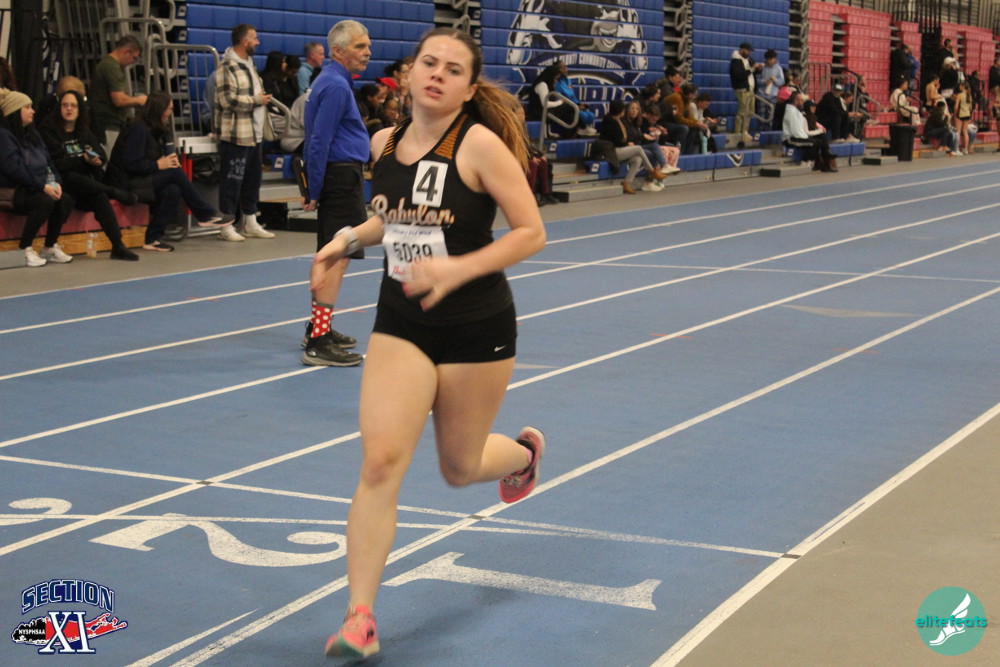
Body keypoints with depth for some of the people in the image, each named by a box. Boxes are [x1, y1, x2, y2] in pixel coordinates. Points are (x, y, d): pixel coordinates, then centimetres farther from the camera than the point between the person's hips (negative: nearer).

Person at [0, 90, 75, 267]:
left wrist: (55, 183, -5)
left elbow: (48, 161, 15)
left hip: (35, 190, 8)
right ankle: (25, 250, -18)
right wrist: (43, 187, -22)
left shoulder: (32, 134, 16)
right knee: (45, 202, -31)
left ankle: (50, 247, -1)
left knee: (66, 200, -13)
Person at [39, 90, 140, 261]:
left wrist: (94, 159, -16)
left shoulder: (85, 131, 18)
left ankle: (118, 246, -35)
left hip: (85, 183, 4)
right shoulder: (49, 130, -1)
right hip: (62, 181, -4)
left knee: (99, 197, -29)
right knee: (72, 178, -38)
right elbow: (57, 163, -13)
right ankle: (118, 193, -21)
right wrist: (84, 160, -19)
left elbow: (102, 157, 8)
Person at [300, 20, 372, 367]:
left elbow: (319, 140, 20)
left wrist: (314, 188, 19)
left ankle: (318, 328, 28)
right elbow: (319, 141, -19)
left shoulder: (332, 80, 17)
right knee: (338, 257, -12)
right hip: (342, 175, -11)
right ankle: (319, 343, -14)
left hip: (338, 176, 11)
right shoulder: (336, 85, -15)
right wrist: (314, 190, -17)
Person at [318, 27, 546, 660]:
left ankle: (524, 450, 51)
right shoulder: (385, 143, 2)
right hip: (401, 326, 3)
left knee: (459, 468, 13)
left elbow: (532, 233, -14)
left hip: (477, 329, -3)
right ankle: (359, 618, -5)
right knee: (381, 462, -12)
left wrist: (456, 270, -25)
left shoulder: (480, 144, -14)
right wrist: (348, 240, 2)